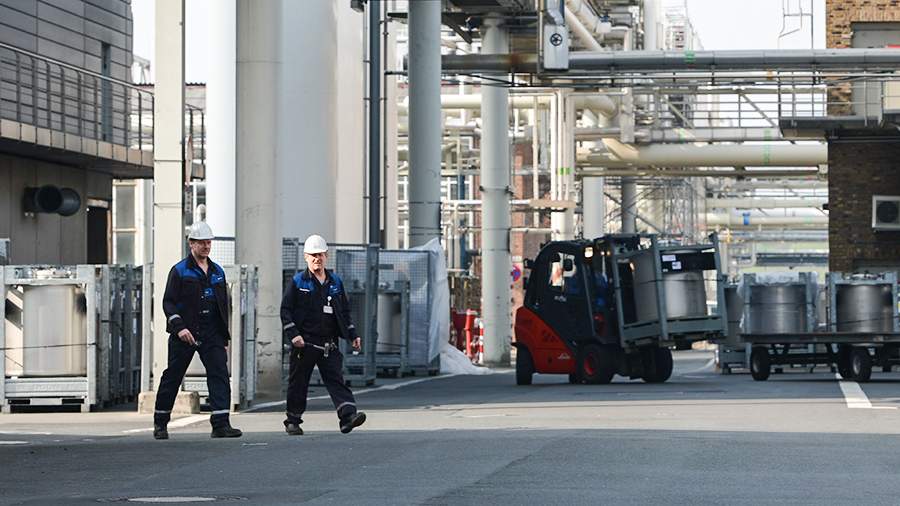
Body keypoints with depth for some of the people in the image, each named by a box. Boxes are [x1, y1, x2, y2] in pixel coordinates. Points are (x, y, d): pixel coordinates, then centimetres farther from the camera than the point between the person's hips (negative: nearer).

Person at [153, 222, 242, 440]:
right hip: (185, 334, -4)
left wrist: (225, 338, 15)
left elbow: (223, 306, 18)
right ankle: (160, 423, 19)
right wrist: (179, 327, -21)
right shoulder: (179, 271, -2)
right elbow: (168, 302, -7)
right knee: (172, 376, 5)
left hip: (211, 334, 4)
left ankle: (221, 424, -15)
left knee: (220, 373, -11)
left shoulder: (217, 272, 14)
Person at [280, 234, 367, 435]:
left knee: (336, 379, -8)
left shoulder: (335, 282, 13)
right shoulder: (298, 282, 1)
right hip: (304, 343, -3)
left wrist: (352, 335, 11)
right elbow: (286, 310, -2)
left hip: (329, 343, 3)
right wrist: (293, 335, -13)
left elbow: (344, 312, 20)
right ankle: (293, 421, 16)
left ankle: (348, 415, -20)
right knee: (298, 382, 5)